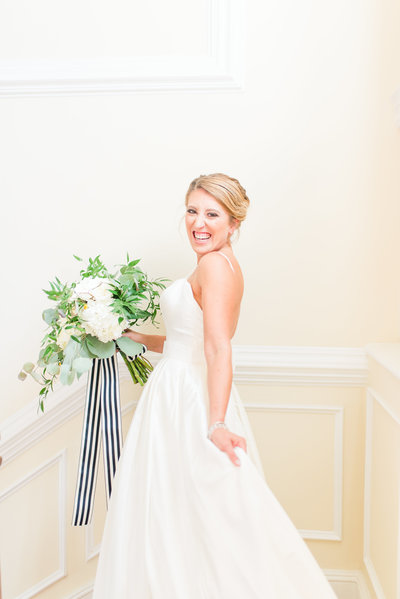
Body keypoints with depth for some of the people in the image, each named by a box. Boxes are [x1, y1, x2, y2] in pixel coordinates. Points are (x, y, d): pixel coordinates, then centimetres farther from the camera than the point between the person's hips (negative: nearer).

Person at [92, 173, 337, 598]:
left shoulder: (215, 264, -15)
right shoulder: (219, 266, 14)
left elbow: (219, 348, -24)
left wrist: (216, 424, -28)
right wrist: (135, 337, 19)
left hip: (189, 403, -10)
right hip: (180, 393, 10)